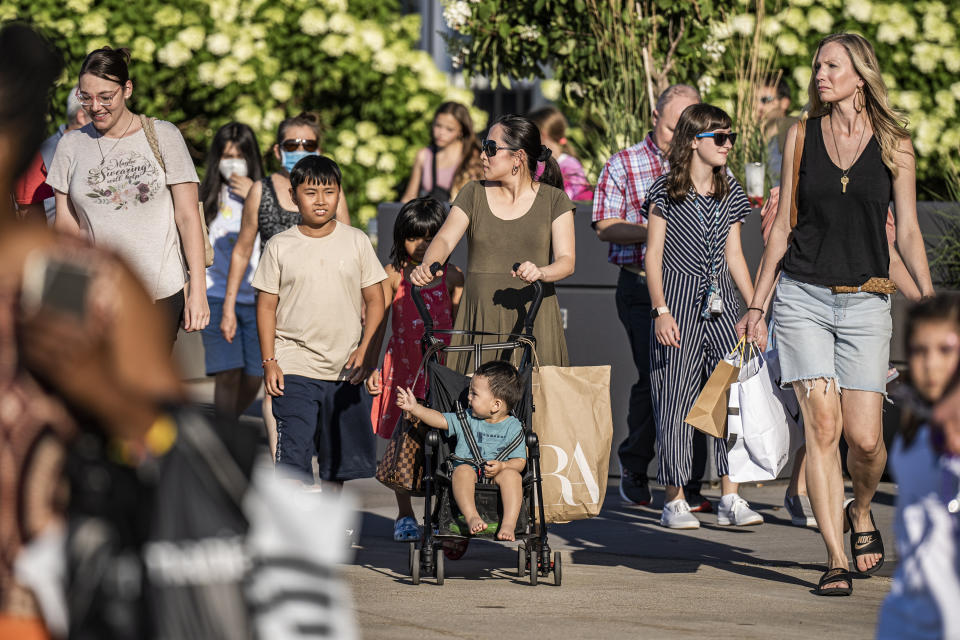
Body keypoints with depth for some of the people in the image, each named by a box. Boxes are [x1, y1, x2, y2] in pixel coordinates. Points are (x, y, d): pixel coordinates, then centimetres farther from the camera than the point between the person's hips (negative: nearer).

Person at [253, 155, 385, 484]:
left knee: (339, 453, 11)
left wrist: (367, 348, -6)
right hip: (294, 366, -2)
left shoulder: (356, 241, 3)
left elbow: (375, 299, 6)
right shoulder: (280, 246, 0)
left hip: (344, 369, 2)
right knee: (293, 451, -12)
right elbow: (266, 306, 3)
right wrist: (269, 361, -4)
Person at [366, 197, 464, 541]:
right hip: (403, 366, 0)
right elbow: (379, 322, 6)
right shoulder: (393, 275, 4)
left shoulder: (452, 277, 6)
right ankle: (404, 515, 13)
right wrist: (371, 366, 1)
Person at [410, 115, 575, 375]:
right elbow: (445, 239, -3)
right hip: (480, 320, 1)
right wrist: (427, 266, -25)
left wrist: (540, 273, -28)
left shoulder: (554, 200, 5)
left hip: (531, 321, -1)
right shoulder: (474, 194, 10)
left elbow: (567, 261, -5)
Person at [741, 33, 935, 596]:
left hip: (865, 304, 0)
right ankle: (837, 560, -7)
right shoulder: (801, 138, 6)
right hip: (803, 296, 0)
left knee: (866, 439, -5)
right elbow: (783, 226, 11)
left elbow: (909, 233, 5)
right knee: (822, 426, -10)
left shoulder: (895, 145, 4)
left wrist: (932, 303, -5)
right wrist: (757, 305, 10)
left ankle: (861, 510, 29)